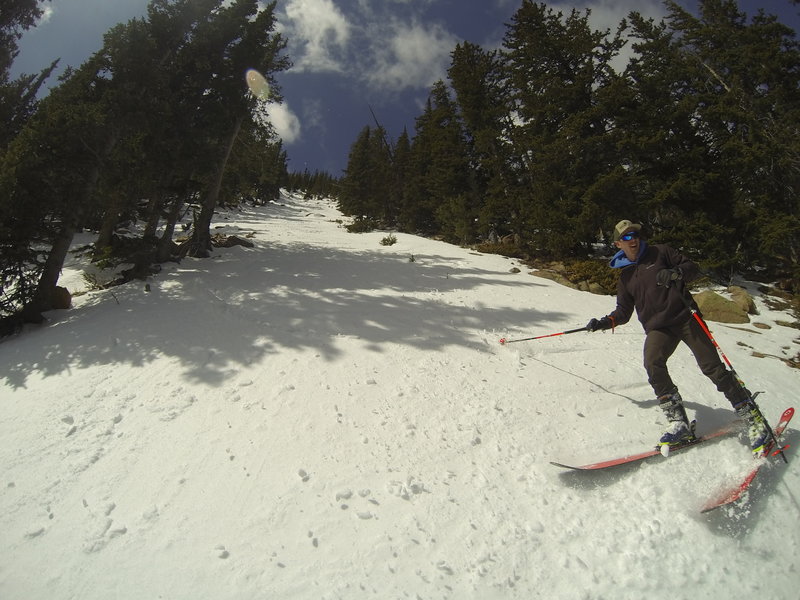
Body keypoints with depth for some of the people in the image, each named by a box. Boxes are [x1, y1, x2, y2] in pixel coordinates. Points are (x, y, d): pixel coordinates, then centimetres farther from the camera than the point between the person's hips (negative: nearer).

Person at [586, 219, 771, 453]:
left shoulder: (660, 252, 7)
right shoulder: (625, 277, 16)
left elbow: (694, 268, 3)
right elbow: (623, 312, 18)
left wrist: (676, 273, -19)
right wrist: (604, 323, 1)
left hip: (685, 318, -2)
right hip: (657, 329, 2)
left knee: (713, 367, -8)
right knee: (653, 364, -24)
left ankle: (753, 419, 7)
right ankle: (679, 424, -19)